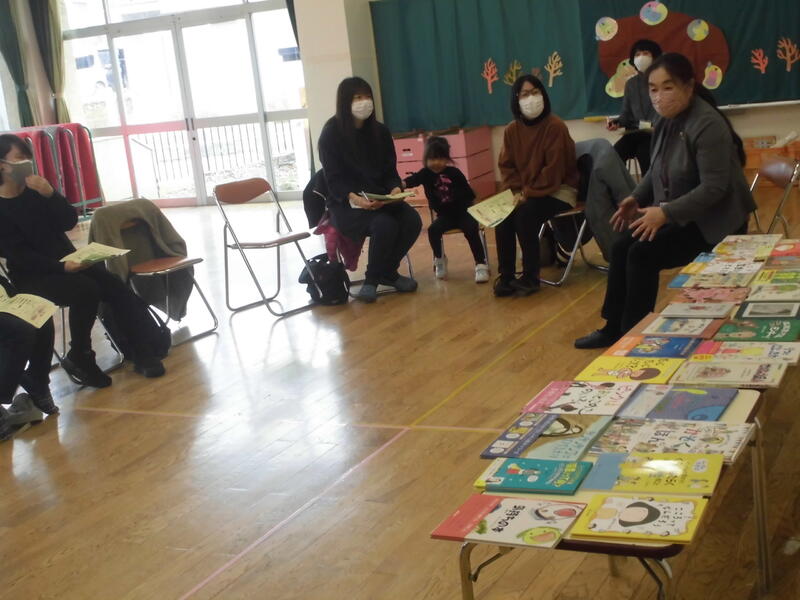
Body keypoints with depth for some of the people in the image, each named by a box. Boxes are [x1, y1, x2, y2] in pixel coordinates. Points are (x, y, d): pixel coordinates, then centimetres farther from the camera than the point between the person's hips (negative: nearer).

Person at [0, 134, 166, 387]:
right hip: (32, 275, -6)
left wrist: (50, 194, -16)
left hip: (67, 261, 6)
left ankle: (143, 351, -15)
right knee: (86, 290, -30)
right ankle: (79, 358, -13)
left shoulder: (35, 190, 6)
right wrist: (62, 267, -27)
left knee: (116, 287, -17)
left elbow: (69, 222, 1)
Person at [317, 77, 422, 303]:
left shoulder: (380, 131, 8)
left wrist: (395, 189, -16)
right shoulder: (331, 134, -7)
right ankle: (374, 278, -8)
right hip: (345, 204, -5)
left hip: (379, 198, 5)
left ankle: (387, 272, 1)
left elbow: (390, 170, 7)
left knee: (412, 220, -22)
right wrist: (353, 198, -32)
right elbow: (334, 180, -12)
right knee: (384, 225, -33)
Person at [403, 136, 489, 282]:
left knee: (471, 229, -28)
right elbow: (412, 180, -28)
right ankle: (439, 259, 2)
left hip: (463, 212, -1)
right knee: (433, 230, -25)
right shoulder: (425, 174, -6)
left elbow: (469, 193, 3)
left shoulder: (454, 172, -6)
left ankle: (481, 264, -17)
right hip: (445, 215, 2)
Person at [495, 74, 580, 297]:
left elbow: (554, 169, -18)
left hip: (558, 191, -5)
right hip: (524, 193, 5)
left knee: (525, 214, -30)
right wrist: (516, 192, -12)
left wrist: (528, 193, -21)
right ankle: (506, 276, -11)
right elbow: (507, 166, 5)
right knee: (502, 216, -22)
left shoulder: (555, 126, -14)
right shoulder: (511, 130, 3)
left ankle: (530, 277, -17)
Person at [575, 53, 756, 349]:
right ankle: (613, 329, 6)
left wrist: (666, 213, -32)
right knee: (622, 248, -3)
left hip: (714, 220, -8)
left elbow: (714, 188, -27)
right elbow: (657, 170, 15)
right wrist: (637, 198, -3)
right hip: (678, 215, 9)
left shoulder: (707, 124, -23)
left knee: (643, 254, -20)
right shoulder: (667, 121, 4)